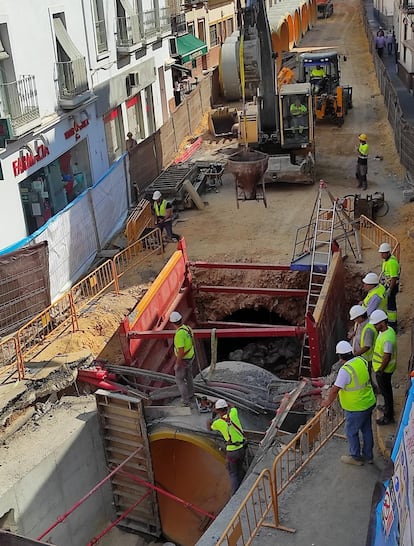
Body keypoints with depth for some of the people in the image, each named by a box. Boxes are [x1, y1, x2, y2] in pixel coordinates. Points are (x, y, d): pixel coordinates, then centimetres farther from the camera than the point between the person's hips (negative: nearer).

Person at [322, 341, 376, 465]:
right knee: (367, 430, 21)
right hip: (369, 403, 8)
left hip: (356, 408, -8)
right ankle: (368, 456, 37)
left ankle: (355, 457, 28)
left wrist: (328, 402, -6)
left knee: (351, 432, 13)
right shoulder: (362, 361, -4)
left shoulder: (345, 370, -28)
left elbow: (335, 389, -23)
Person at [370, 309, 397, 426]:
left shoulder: (387, 339, -35)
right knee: (386, 389, 28)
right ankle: (388, 407, 48)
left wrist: (380, 371, -18)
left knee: (386, 391, 6)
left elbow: (387, 357, -29)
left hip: (384, 370, -9)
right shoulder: (388, 329, -3)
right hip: (383, 368, 9)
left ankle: (388, 417, 21)